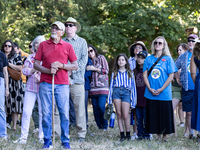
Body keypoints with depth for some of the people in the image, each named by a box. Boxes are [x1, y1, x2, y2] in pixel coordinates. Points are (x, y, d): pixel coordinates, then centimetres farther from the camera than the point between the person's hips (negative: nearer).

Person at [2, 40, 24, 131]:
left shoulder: (17, 57, 8)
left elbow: (20, 68, -2)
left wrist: (8, 64, -8)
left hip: (14, 83, -2)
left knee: (14, 103, -6)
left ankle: (14, 125, -5)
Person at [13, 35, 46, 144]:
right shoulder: (30, 57, 16)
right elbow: (24, 70, 8)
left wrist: (41, 77, -13)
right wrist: (34, 69, -7)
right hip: (31, 87, 2)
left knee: (43, 112, -1)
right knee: (26, 111, -5)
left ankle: (42, 137, 8)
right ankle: (23, 137, 0)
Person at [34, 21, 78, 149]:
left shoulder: (67, 46, 9)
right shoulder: (43, 45, 10)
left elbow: (75, 66, 9)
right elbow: (36, 64, 8)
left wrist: (61, 65, -8)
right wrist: (48, 71, -9)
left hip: (62, 84, 0)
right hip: (46, 83, 0)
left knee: (64, 113, -1)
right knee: (46, 113, 0)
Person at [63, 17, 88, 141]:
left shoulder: (82, 42, 10)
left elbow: (84, 59, 2)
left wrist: (72, 70, -10)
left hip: (77, 79, -1)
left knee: (80, 107, -3)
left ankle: (81, 135, 1)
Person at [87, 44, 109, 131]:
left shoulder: (101, 58, 6)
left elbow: (106, 71, 0)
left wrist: (95, 69, -8)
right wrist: (87, 70, 0)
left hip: (102, 86, -4)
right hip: (93, 87, 4)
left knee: (101, 106, -14)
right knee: (95, 107, -1)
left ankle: (105, 126, -2)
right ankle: (99, 127, 7)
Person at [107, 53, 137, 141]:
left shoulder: (130, 73, 15)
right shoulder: (114, 73, 17)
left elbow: (133, 86, 12)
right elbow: (111, 85, 15)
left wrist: (133, 100, 6)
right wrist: (109, 99, 7)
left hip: (126, 92, -1)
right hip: (116, 92, 1)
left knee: (125, 115, -11)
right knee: (119, 114, -2)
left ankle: (128, 134, 2)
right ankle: (122, 135, 2)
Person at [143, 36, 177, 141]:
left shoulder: (168, 59, 3)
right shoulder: (149, 59, 10)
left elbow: (171, 76, -2)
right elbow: (145, 75, 7)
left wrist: (161, 89, -10)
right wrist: (150, 88, -8)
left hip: (164, 93, -2)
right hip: (151, 93, 2)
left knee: (165, 115, -1)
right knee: (153, 116, 3)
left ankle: (164, 137, 10)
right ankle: (158, 136, 14)